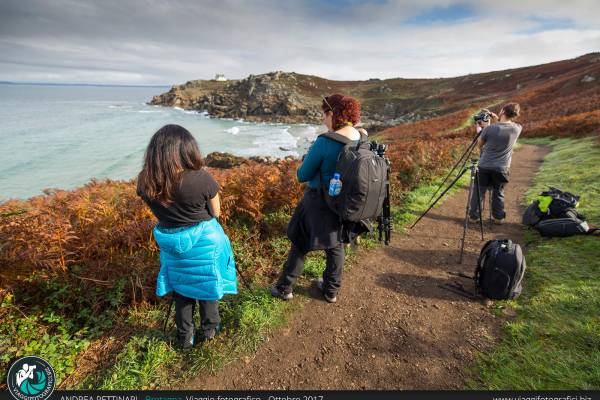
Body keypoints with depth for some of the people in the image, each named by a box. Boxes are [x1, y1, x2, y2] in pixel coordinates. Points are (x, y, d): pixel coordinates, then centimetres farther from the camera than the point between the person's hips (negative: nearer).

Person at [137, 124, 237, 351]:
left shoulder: (145, 181, -13)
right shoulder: (201, 178, -26)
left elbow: (158, 210, 3)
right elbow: (215, 212, -10)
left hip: (171, 243, 3)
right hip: (204, 241, -3)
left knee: (181, 287, 24)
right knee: (207, 283, 21)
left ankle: (185, 338, 40)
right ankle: (209, 328, 42)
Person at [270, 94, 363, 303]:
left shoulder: (325, 142, -23)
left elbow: (302, 175, -15)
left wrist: (308, 157, 4)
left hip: (320, 204, -6)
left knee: (300, 245, 12)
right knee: (336, 245, 22)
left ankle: (284, 288, 27)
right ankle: (331, 290, 37)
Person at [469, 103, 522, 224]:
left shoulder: (489, 128, -15)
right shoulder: (517, 128, -5)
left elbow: (479, 145, 1)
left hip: (484, 166, -2)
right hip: (502, 169, 2)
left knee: (479, 192, 10)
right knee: (498, 193, 16)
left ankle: (474, 215, 18)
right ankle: (498, 217, 25)